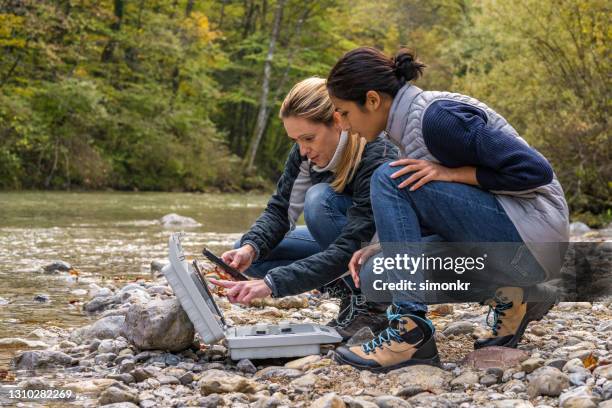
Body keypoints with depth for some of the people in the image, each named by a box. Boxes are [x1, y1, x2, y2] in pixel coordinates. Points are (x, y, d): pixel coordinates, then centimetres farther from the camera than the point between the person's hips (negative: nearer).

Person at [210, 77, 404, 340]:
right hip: (345, 242, 7)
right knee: (249, 253, -10)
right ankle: (351, 289, -2)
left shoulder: (377, 159, -31)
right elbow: (280, 209, -10)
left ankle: (370, 305, -18)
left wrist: (272, 283, -44)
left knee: (321, 199, -31)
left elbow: (348, 250, -37)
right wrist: (250, 248, -32)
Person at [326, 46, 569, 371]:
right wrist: (381, 247, 4)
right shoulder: (410, 123, 11)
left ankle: (411, 333, -20)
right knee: (376, 276, -1)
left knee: (391, 181, -18)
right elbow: (434, 215, 19)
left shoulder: (437, 116, -18)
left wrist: (451, 173, -19)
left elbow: (534, 170, -21)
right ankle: (506, 296, 6)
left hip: (531, 235, -9)